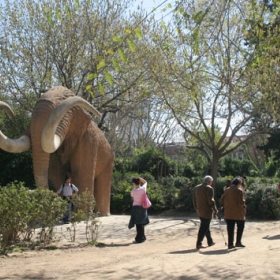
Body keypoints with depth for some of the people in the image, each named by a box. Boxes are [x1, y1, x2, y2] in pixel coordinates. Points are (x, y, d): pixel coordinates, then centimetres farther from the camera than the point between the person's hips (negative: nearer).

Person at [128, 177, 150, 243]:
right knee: (141, 223, 16)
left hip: (136, 207, -3)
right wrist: (139, 178, 2)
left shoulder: (133, 191, -14)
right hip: (142, 207, 3)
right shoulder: (143, 188, -6)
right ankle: (142, 237, 25)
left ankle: (139, 238, 4)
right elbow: (145, 182, 15)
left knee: (138, 224, 2)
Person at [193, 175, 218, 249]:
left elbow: (194, 199, 13)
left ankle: (210, 242, 29)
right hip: (207, 211, -8)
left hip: (199, 211, 8)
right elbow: (211, 201, -17)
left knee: (206, 226, 19)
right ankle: (199, 244, -4)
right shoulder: (209, 188, -14)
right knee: (204, 227, -3)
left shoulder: (196, 188, 9)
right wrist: (215, 210, -6)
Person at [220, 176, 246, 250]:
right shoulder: (239, 191, -12)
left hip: (228, 213, 5)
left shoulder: (227, 190, 7)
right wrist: (243, 206, 2)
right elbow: (241, 202, -18)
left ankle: (230, 244, 6)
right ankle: (238, 242, 10)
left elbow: (222, 200, 8)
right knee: (240, 227, 12)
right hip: (238, 213, -5)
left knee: (230, 228, 7)